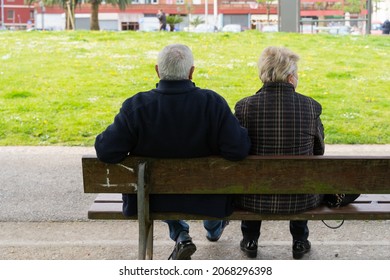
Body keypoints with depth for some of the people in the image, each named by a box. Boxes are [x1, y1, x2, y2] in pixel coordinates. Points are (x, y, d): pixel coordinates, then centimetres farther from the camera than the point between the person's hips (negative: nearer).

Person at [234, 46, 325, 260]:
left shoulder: (244, 107, -14)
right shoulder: (310, 107, -12)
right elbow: (318, 152, 3)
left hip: (254, 201, 0)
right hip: (300, 201, 0)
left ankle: (250, 241, 43)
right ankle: (300, 242, 42)